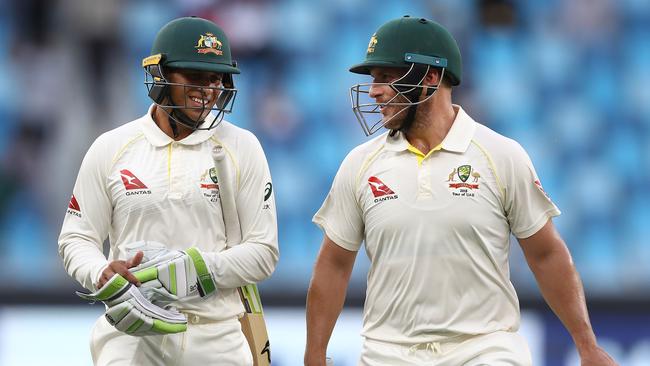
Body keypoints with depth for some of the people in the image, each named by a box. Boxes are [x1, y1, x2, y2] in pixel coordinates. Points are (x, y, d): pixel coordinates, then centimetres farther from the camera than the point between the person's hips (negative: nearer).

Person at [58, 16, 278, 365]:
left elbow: (262, 252, 0)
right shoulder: (111, 148, 4)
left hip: (214, 337, 0)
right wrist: (103, 272, -16)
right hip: (130, 333, 0)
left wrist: (197, 267, -17)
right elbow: (76, 239, 6)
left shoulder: (241, 148, 2)